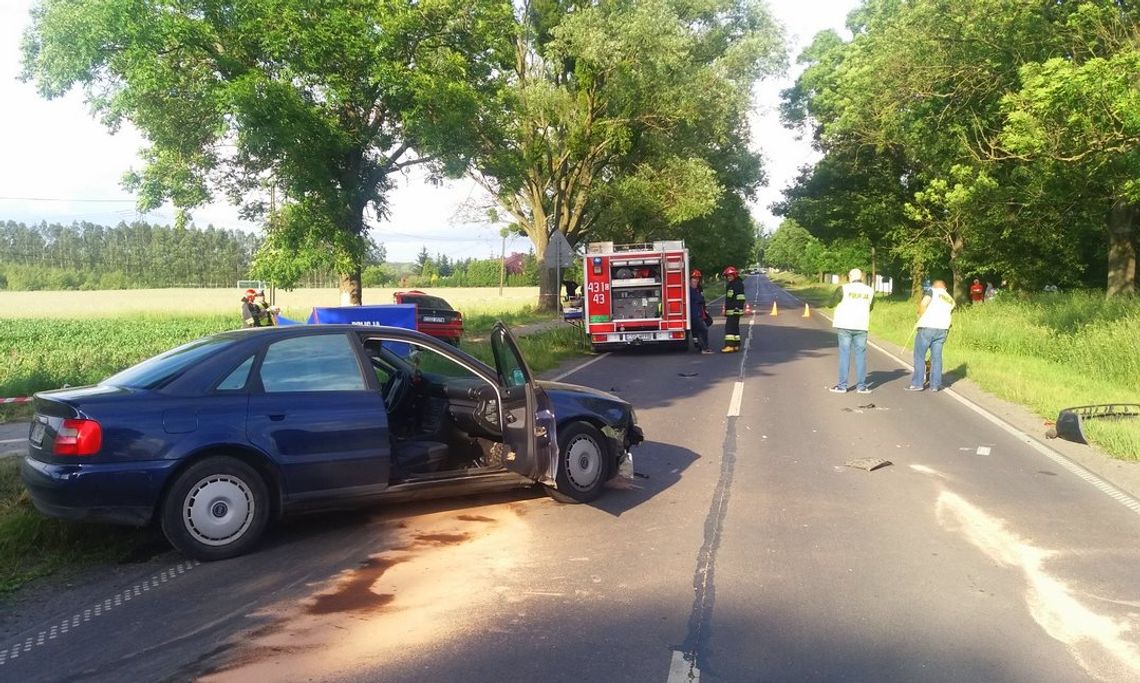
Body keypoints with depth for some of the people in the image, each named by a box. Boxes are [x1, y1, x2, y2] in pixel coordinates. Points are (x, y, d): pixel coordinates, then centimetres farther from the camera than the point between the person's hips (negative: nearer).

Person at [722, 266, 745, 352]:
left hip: (735, 310, -10)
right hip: (730, 310, 10)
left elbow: (740, 298, -18)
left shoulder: (738, 284, -10)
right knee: (734, 327, 12)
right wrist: (726, 310, 28)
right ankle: (736, 346, 17)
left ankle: (730, 346, -20)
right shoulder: (730, 285, 21)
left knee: (729, 327, -15)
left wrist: (738, 307, -25)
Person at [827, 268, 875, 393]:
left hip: (844, 326, -2)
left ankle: (842, 385, 2)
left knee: (844, 354, 2)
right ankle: (861, 386, 8)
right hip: (861, 327, 2)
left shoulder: (844, 289, -6)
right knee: (861, 355, 7)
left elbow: (830, 304, 1)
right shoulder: (870, 291, 5)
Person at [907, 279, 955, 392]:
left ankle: (917, 384, 2)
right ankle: (935, 385, 12)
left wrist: (921, 318, 0)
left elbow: (923, 303, -12)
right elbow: (948, 315, 21)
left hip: (927, 327, -5)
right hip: (942, 330, 5)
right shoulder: (951, 300, 22)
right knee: (936, 357, 10)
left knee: (919, 357, 2)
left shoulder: (933, 291, 5)